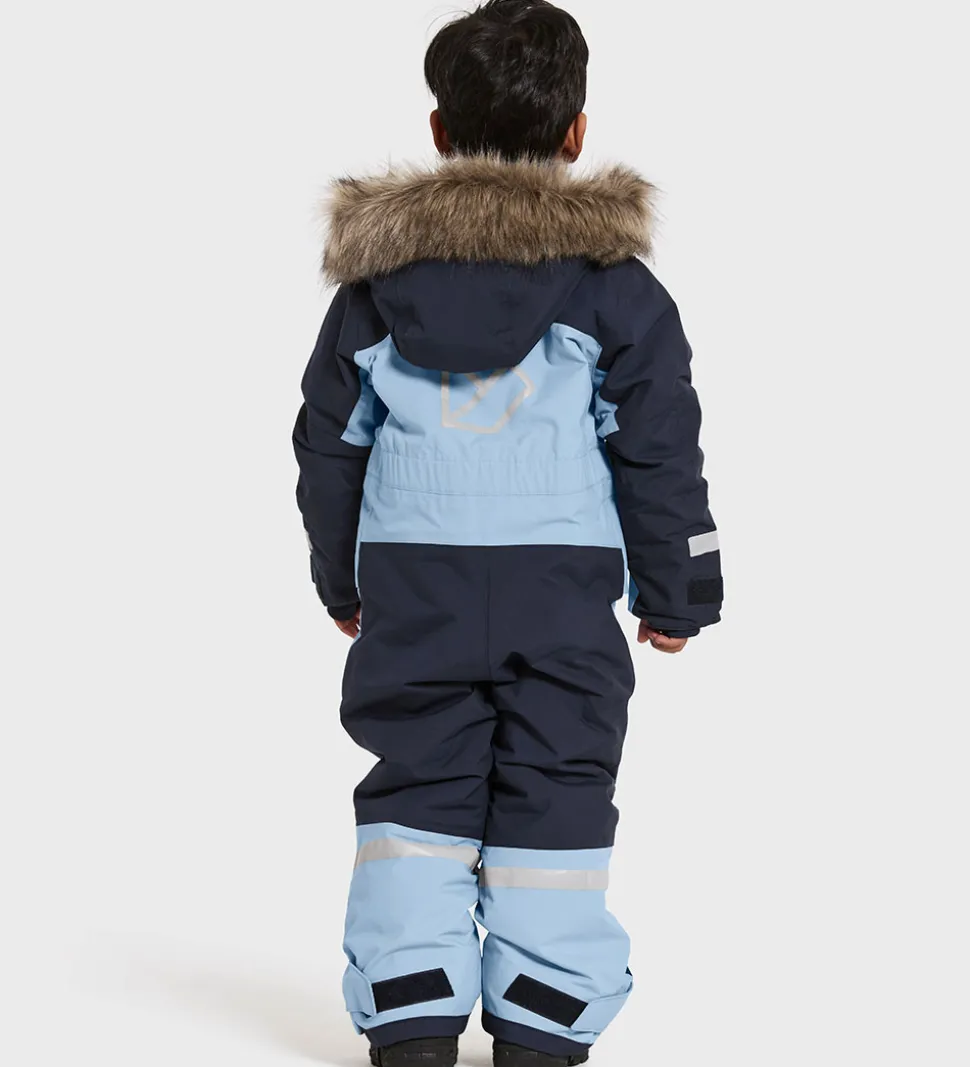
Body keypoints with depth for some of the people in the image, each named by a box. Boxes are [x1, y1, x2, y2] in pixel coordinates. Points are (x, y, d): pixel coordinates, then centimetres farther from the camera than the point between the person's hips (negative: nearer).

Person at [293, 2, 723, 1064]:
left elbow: (330, 444, 12)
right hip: (563, 586, -2)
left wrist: (343, 580, 24)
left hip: (411, 581, 2)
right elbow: (660, 451, 1)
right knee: (553, 799, 5)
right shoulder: (615, 282, 0)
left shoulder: (378, 274, 7)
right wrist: (675, 591, 10)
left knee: (417, 794, 8)